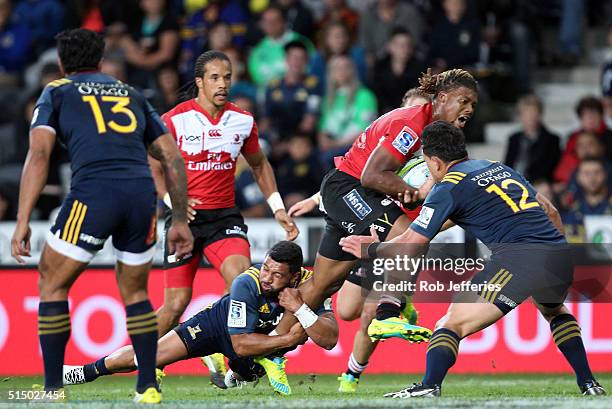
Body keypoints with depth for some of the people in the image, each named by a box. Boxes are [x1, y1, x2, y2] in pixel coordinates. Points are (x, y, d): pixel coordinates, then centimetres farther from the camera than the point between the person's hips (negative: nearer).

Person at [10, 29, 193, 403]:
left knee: (52, 284, 13)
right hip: (142, 193, 4)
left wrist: (23, 222, -1)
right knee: (135, 291, 22)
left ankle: (53, 389, 11)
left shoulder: (57, 92, 17)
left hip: (93, 194, -4)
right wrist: (180, 220, 26)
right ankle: (149, 387, 16)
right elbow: (173, 158, 22)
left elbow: (39, 154, 2)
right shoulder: (132, 95, 28)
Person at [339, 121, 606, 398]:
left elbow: (409, 248, 6)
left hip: (519, 258, -7)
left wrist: (371, 249, 23)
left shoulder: (449, 187, 6)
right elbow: (549, 211, 32)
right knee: (554, 312, 37)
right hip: (561, 257, 7)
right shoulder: (502, 169, 27)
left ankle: (429, 388, -24)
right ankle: (588, 384, 30)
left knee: (452, 324, -2)